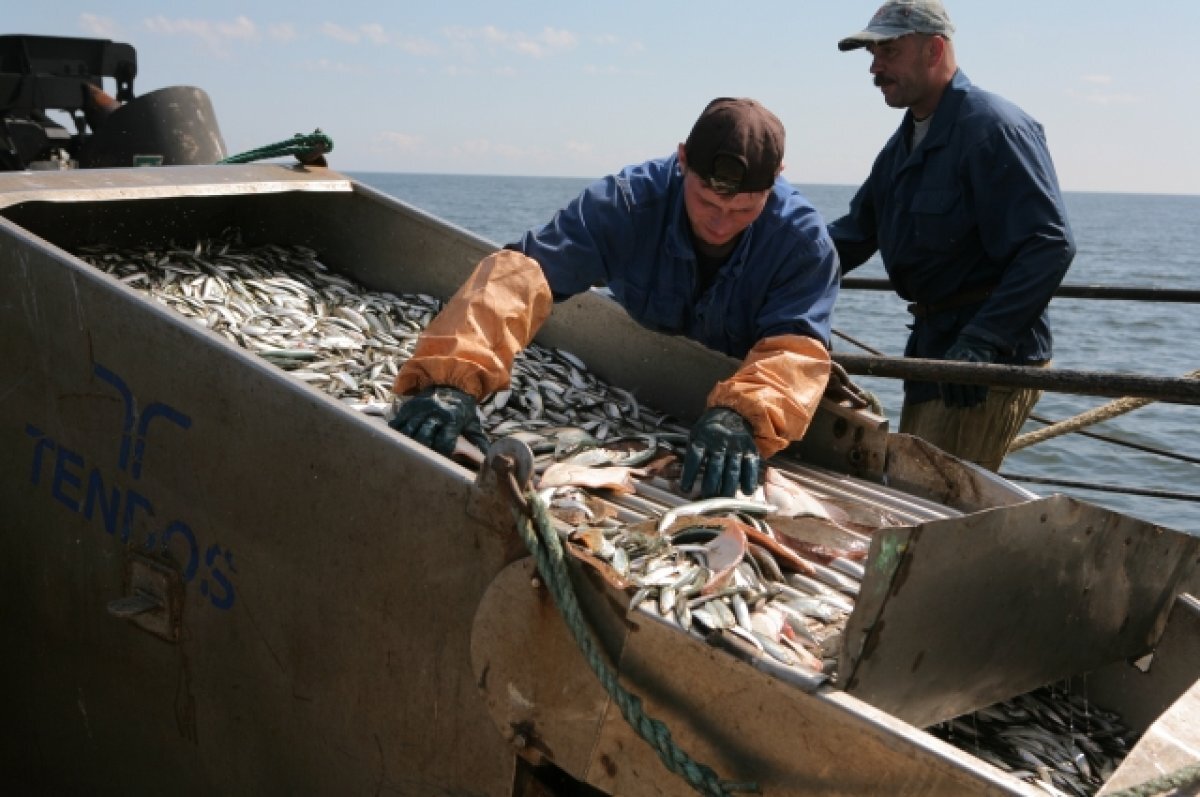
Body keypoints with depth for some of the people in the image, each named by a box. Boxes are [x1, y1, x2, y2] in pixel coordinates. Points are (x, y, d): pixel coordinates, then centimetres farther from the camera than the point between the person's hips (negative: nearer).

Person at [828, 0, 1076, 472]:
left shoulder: (992, 127, -17)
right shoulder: (904, 142, 16)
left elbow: (1050, 245, -24)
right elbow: (856, 231, 18)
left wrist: (982, 340, -32)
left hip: (991, 359, -10)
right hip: (932, 349, 10)